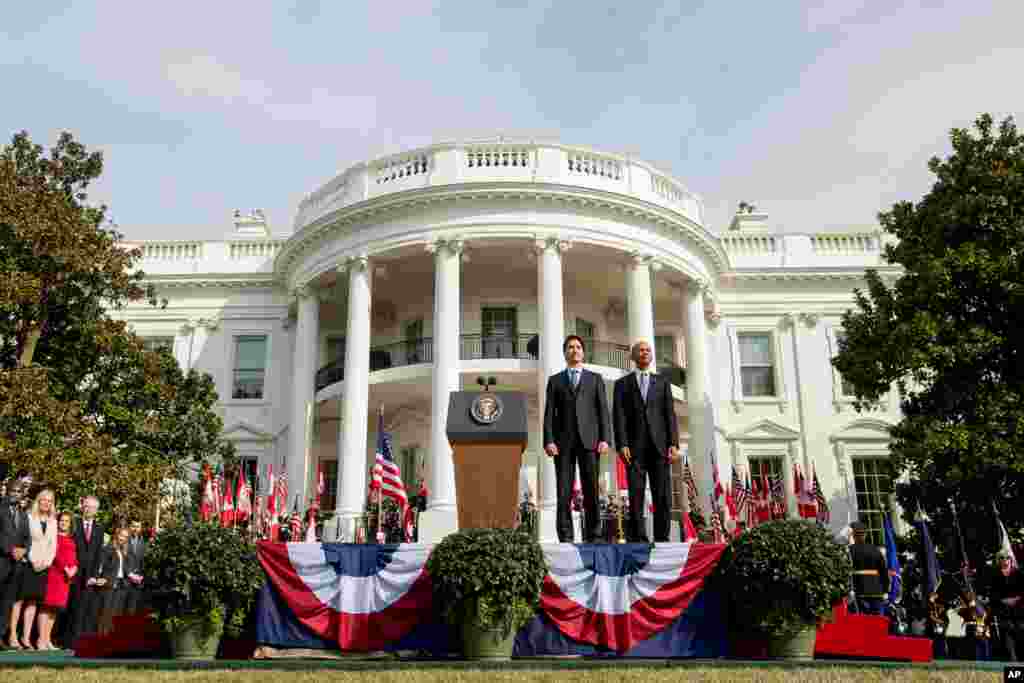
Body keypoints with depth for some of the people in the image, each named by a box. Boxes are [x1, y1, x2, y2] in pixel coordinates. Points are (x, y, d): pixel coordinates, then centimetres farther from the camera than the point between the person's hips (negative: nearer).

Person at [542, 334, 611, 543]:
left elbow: (603, 411, 7)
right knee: (564, 492, -4)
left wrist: (605, 439, -5)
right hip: (563, 441, 0)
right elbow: (549, 413, 7)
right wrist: (548, 441, -6)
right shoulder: (555, 380, 15)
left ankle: (592, 536, 0)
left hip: (589, 439, 0)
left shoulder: (595, 379, 15)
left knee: (591, 490, -3)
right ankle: (565, 538, -2)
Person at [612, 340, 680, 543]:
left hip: (659, 447, 1)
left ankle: (662, 539, 1)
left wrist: (674, 444, -2)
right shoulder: (622, 384, 13)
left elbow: (670, 415, 9)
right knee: (636, 496, -4)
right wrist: (622, 445, -9)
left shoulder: (662, 384, 17)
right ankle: (638, 540, -2)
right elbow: (619, 417, 4)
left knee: (663, 497, -3)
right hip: (635, 448, -1)